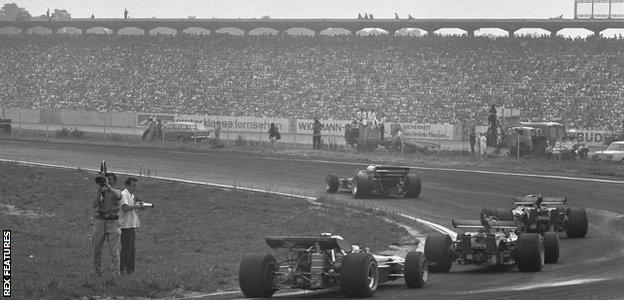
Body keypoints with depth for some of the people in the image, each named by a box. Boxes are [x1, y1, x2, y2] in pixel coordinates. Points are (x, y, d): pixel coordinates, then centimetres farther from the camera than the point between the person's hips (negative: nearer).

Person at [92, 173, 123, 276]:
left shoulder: (117, 192, 6)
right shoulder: (101, 192, 10)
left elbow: (118, 196, -20)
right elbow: (93, 206, -3)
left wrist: (108, 186, -18)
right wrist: (99, 192, -10)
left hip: (112, 222, -2)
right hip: (100, 222, 2)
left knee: (114, 250, -7)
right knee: (96, 249, 6)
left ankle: (116, 272, -5)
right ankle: (97, 270, 19)